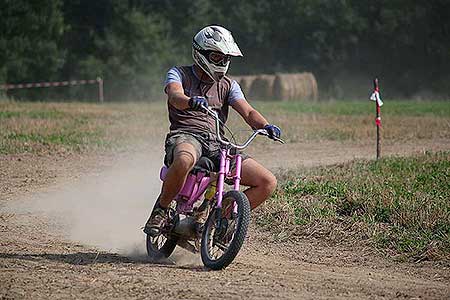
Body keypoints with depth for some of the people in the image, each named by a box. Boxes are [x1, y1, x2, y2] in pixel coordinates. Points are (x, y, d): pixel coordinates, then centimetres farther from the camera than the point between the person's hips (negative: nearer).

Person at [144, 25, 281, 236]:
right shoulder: (179, 74, 9)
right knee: (184, 161, -43)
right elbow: (175, 96, -14)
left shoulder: (228, 86, 21)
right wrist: (191, 102, -38)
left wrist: (265, 126, -17)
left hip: (217, 144, 5)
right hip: (185, 135, -5)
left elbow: (248, 112, 5)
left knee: (267, 183, -9)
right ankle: (160, 210, -19)